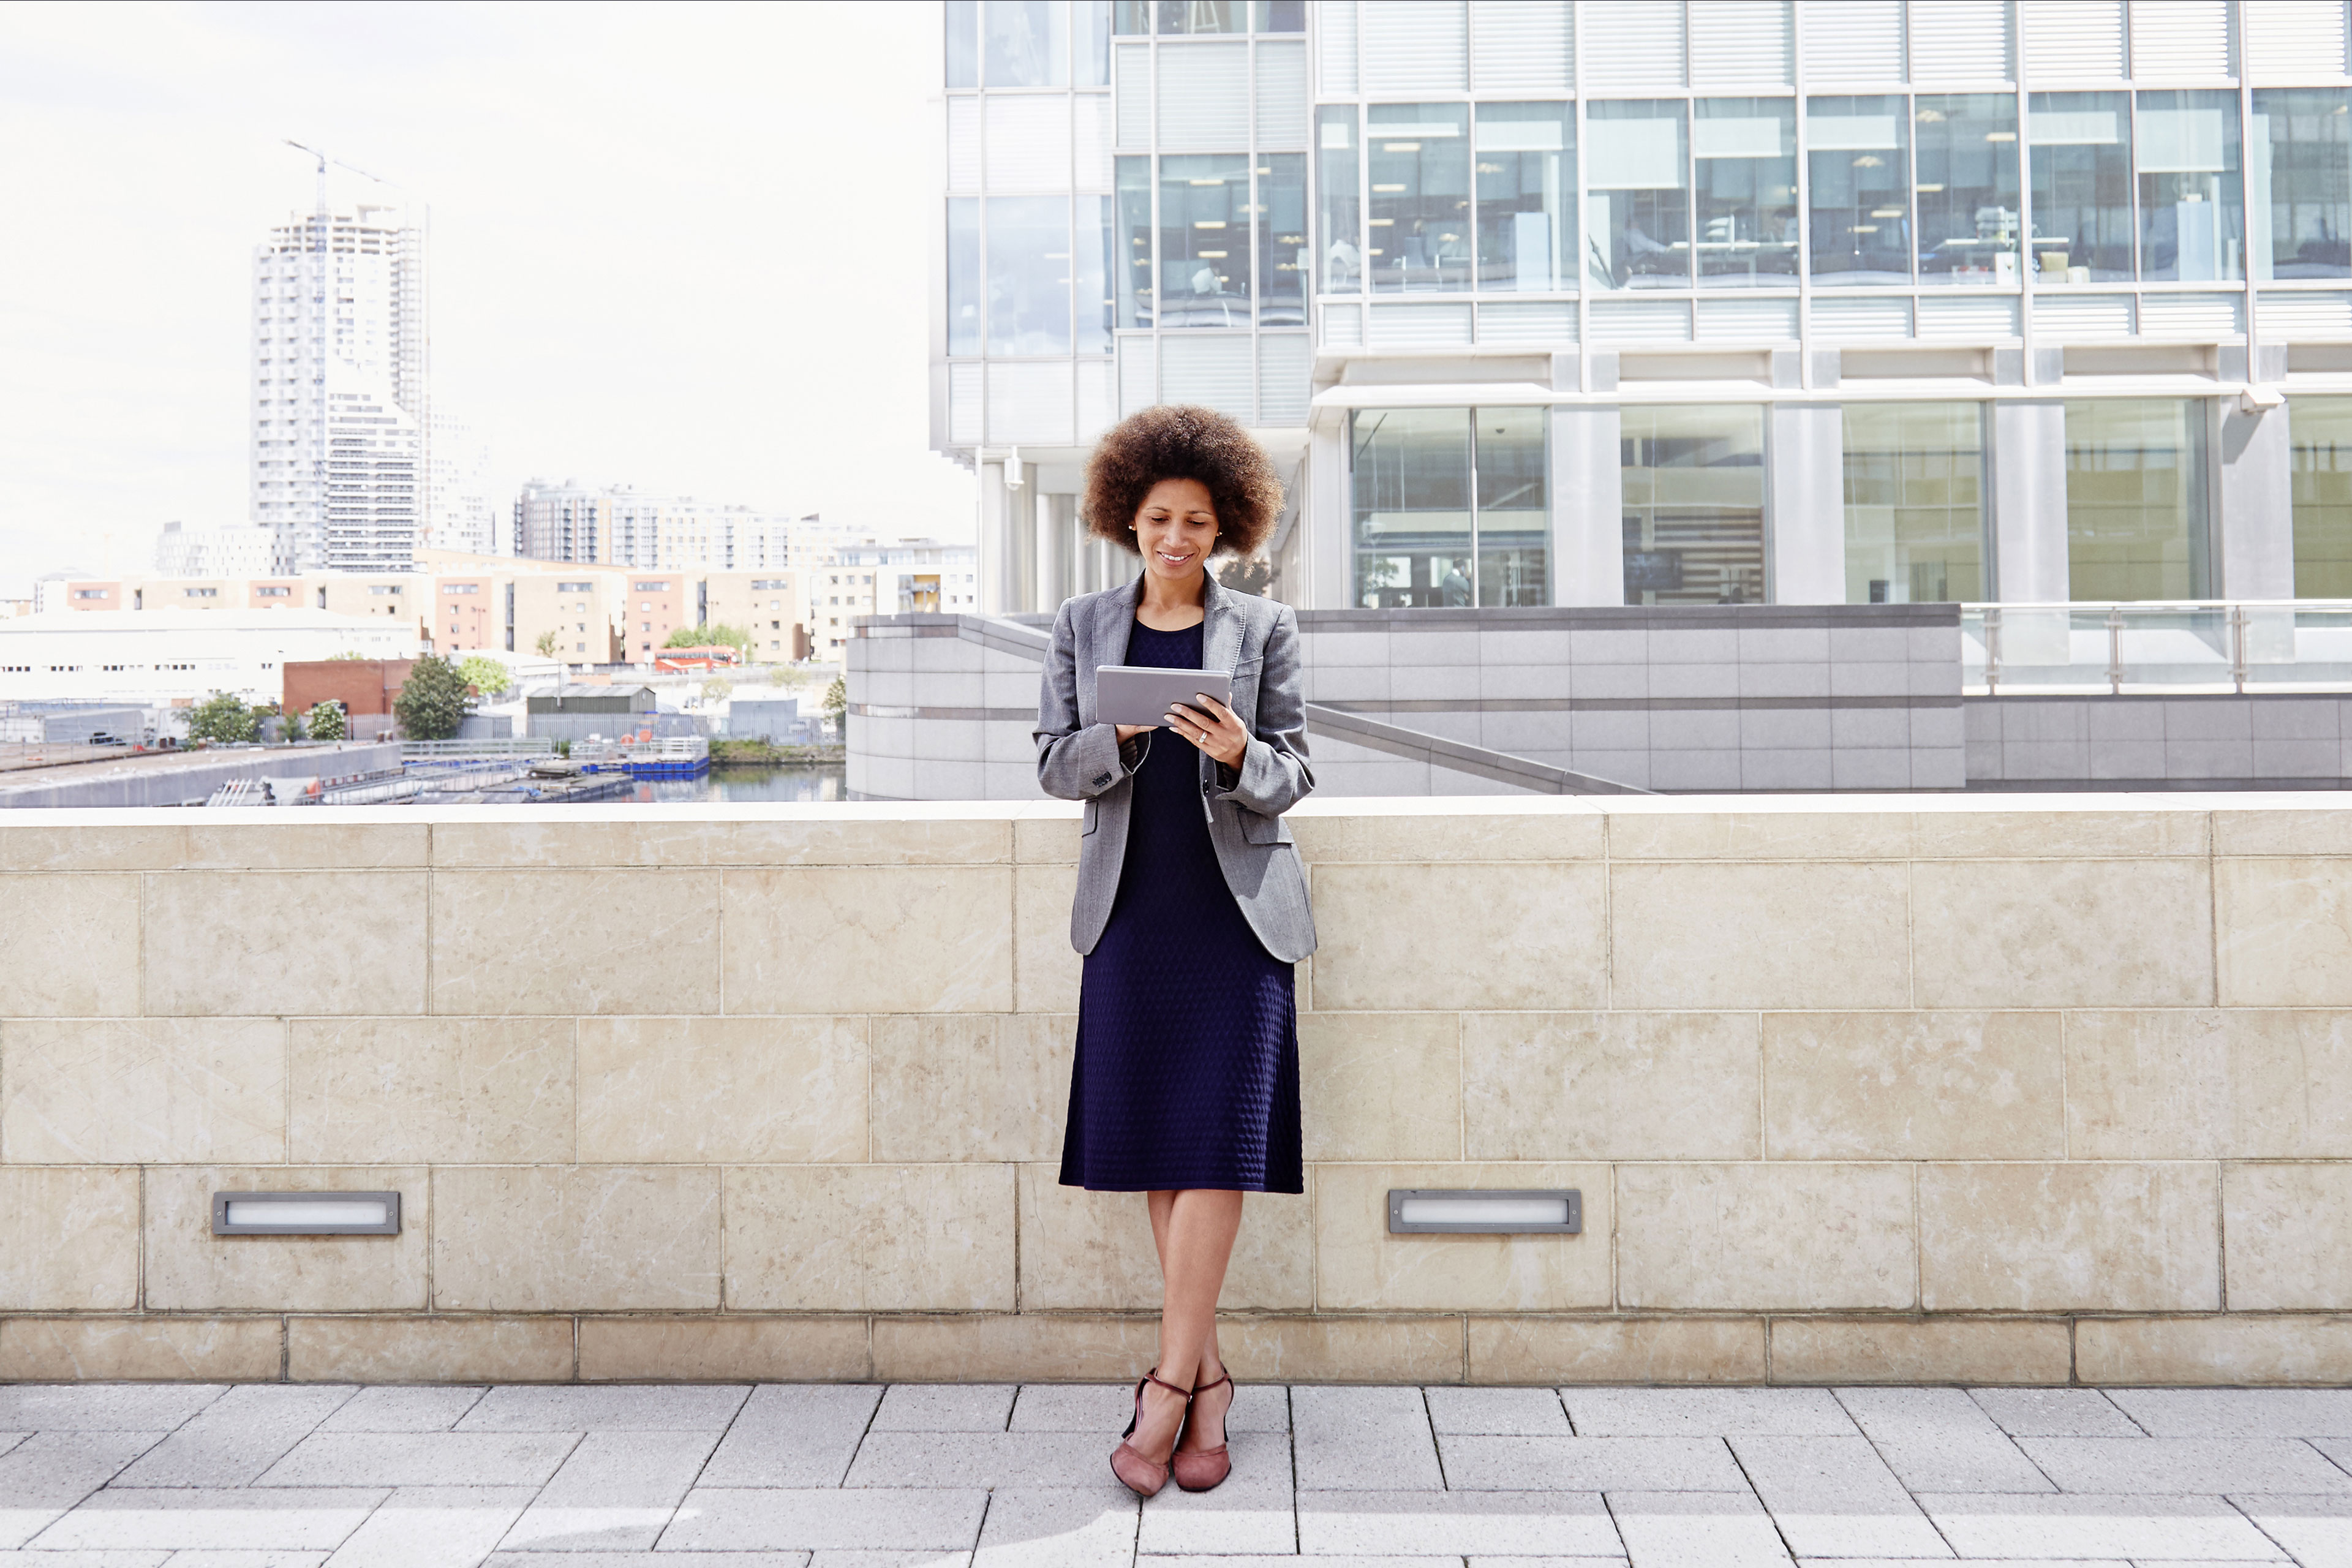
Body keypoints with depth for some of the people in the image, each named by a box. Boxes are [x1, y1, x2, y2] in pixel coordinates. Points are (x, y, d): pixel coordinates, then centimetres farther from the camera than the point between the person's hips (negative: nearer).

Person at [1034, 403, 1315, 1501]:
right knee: (1151, 1143, 5)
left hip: (1237, 905, -2)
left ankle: (1168, 1389, -1)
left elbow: (1294, 775, 3)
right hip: (1132, 906, 2)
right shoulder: (1083, 627, 10)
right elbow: (1056, 765, 6)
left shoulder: (1261, 628, 5)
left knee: (1214, 1142, -8)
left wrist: (1240, 756, -19)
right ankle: (1207, 1377, 18)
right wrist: (1121, 736, -14)